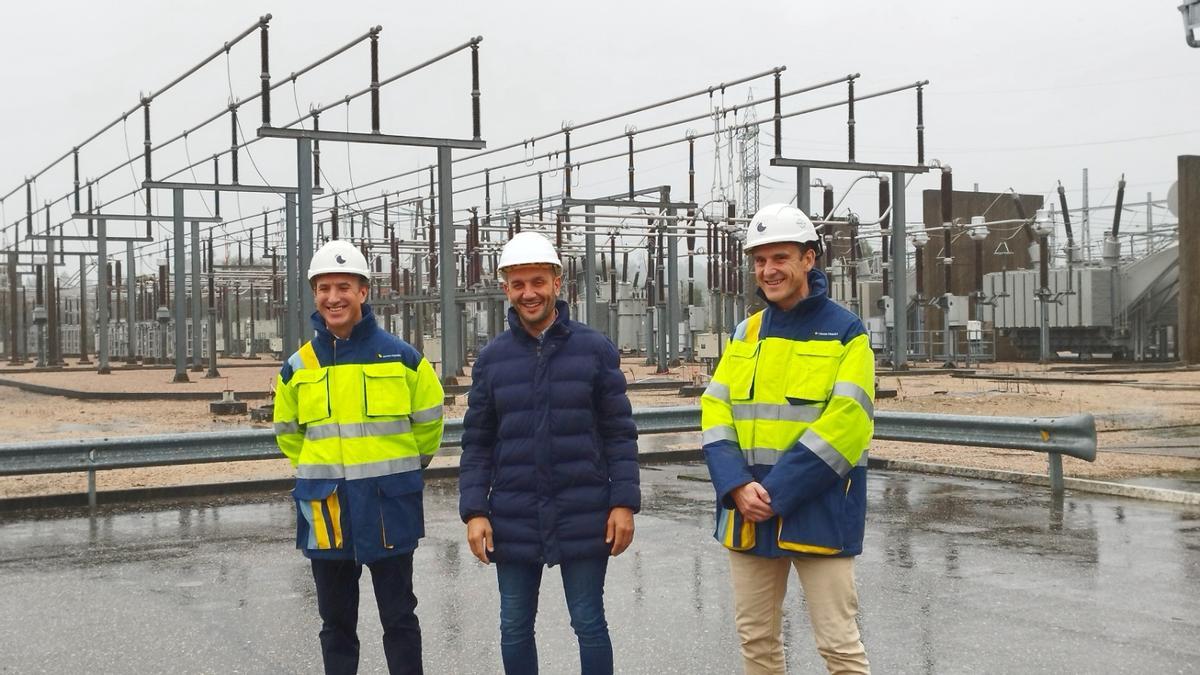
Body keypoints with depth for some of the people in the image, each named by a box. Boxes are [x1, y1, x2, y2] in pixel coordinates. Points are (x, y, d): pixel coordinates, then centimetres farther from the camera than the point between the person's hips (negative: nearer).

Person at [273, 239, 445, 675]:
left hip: (388, 506, -2)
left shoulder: (401, 357, -4)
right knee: (336, 622, 13)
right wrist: (319, 473, 14)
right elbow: (287, 431, 18)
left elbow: (429, 420, 8)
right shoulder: (298, 367, 3)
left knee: (398, 618, 6)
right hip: (325, 510, 3)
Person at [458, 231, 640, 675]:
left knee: (589, 624, 5)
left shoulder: (595, 349, -1)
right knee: (515, 628, 10)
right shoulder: (492, 359, 5)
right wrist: (474, 511, -2)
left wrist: (624, 503, -7)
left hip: (583, 517, -2)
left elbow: (620, 433, 0)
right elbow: (476, 443, 7)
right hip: (513, 521, 2)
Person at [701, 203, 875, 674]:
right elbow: (716, 412, 5)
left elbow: (845, 424, -14)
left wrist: (776, 493, -18)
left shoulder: (845, 332, -5)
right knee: (755, 636, 13)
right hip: (749, 514, 5)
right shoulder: (746, 333, 11)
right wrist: (737, 486, -12)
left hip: (818, 512, -5)